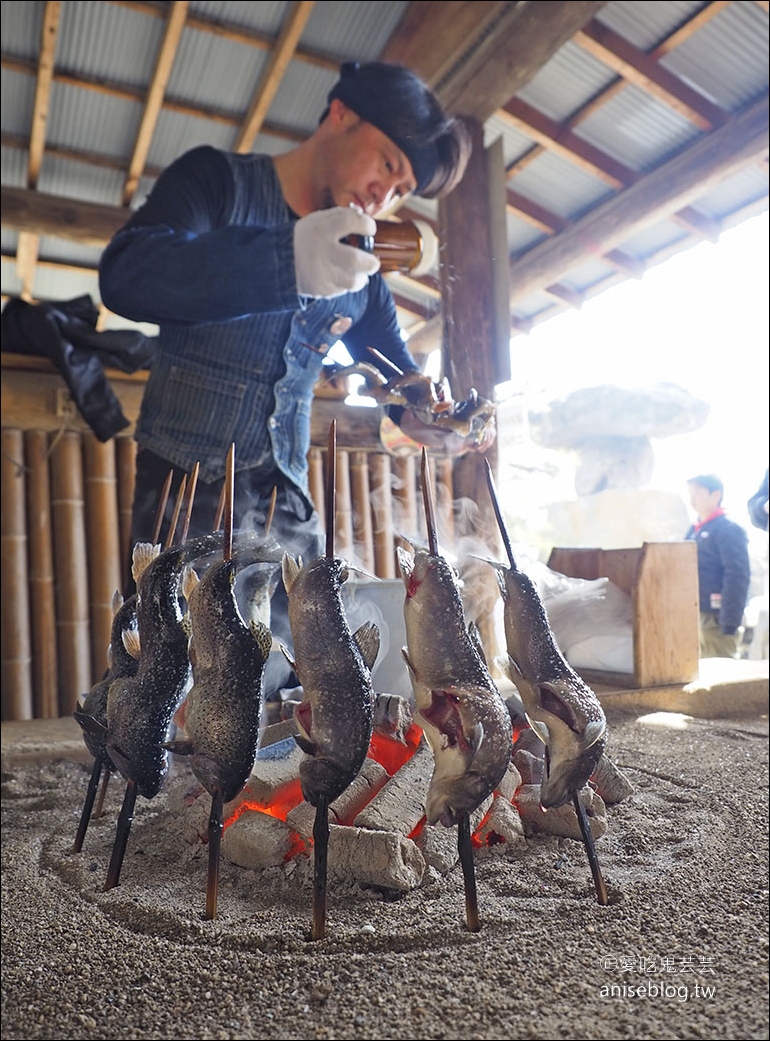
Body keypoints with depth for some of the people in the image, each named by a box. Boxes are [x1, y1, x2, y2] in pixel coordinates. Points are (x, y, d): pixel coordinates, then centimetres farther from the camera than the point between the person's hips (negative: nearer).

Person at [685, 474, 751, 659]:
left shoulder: (728, 529, -11)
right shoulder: (695, 529, 13)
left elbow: (737, 577, -18)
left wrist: (730, 622, -21)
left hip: (716, 617, -8)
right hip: (693, 615, 8)